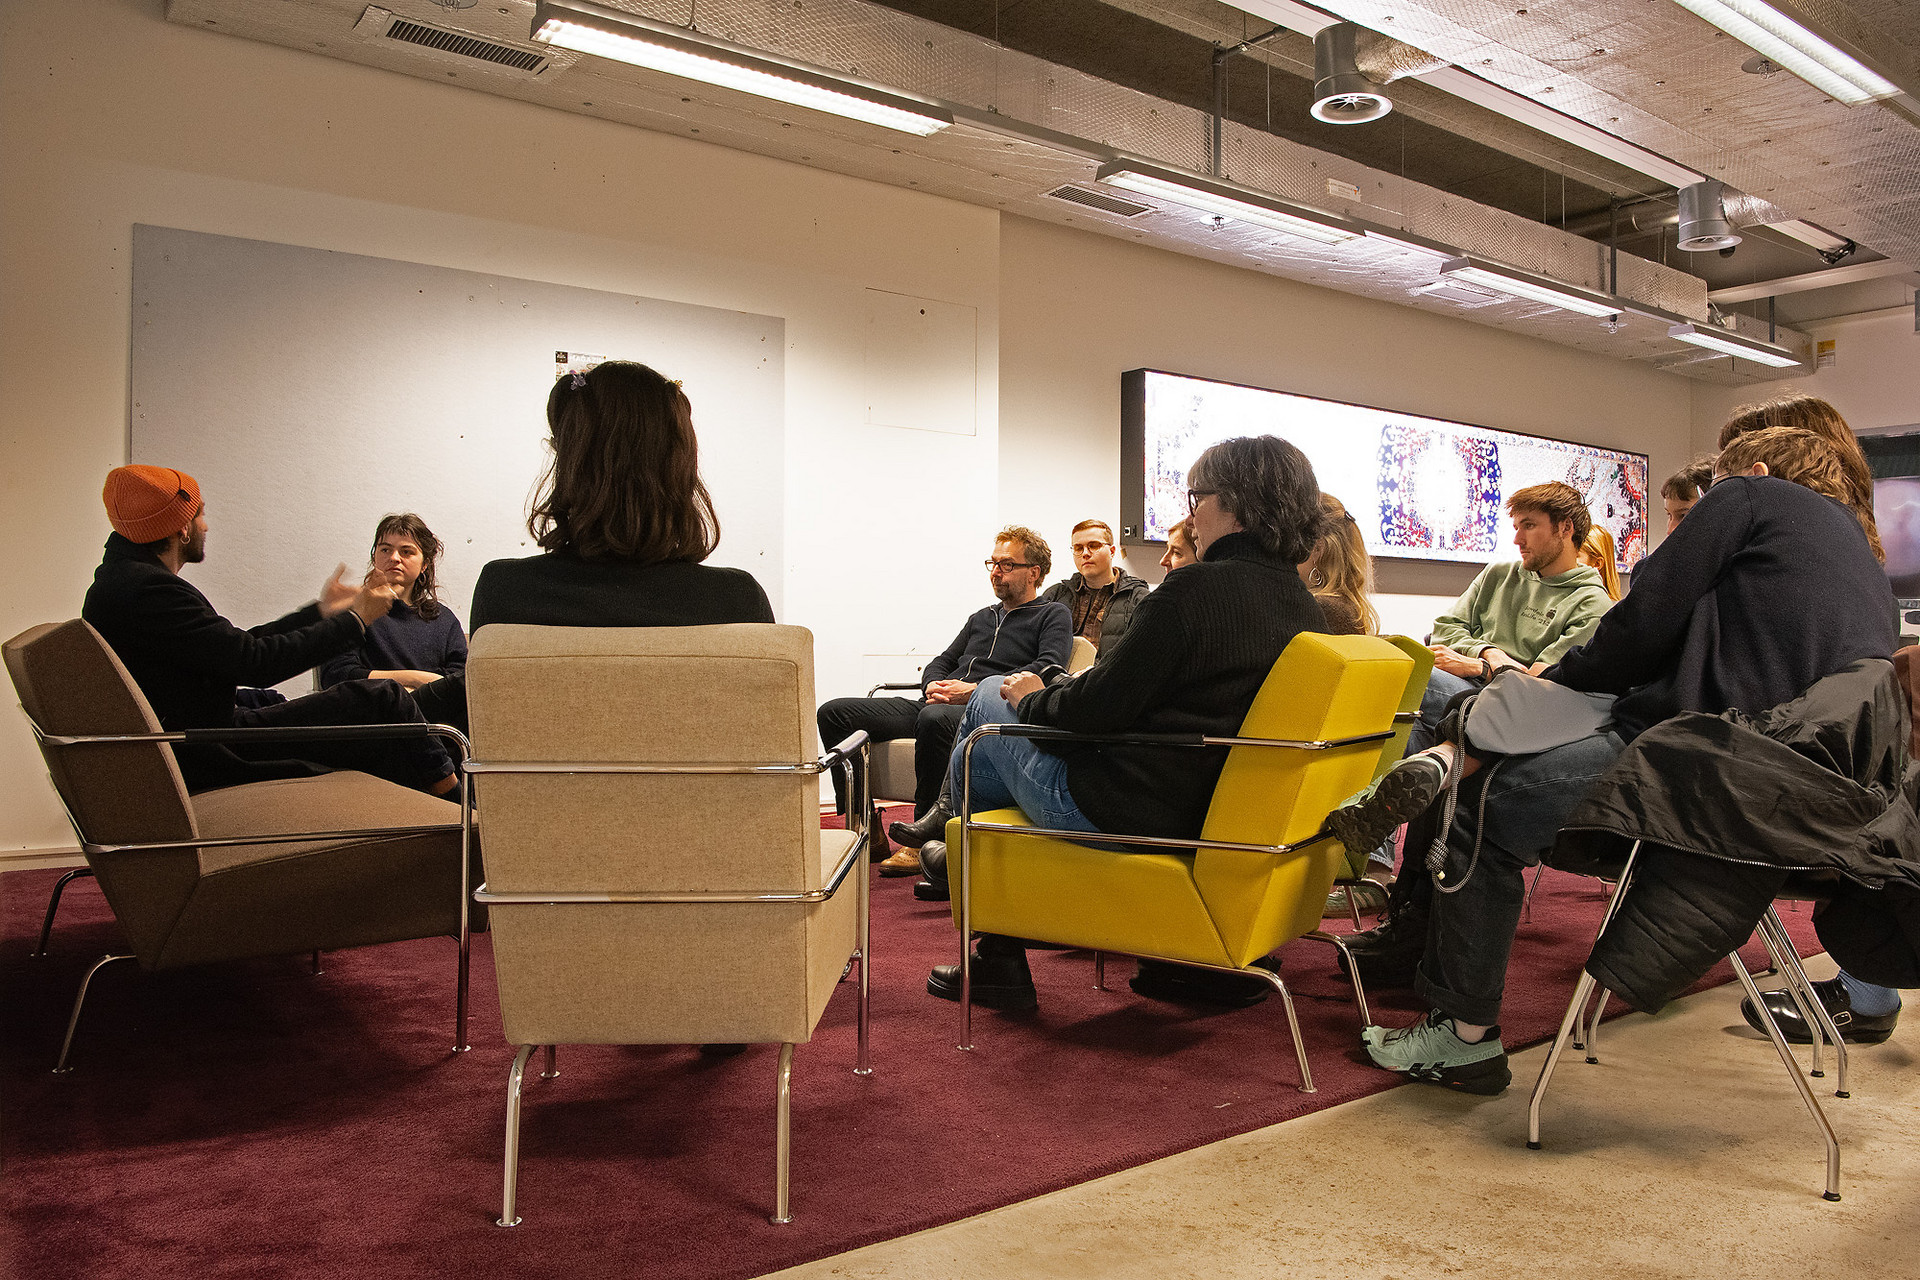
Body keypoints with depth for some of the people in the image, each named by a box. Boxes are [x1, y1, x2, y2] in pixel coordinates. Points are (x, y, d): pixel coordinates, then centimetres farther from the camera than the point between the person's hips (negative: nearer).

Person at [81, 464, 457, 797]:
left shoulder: (123, 578, 15)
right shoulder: (145, 588, -20)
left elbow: (237, 647, 16)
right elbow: (255, 663, -22)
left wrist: (321, 610, 21)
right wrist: (355, 621, -11)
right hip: (213, 757, -10)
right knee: (383, 700, -9)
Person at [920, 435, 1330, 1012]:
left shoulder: (1195, 588, -21)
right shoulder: (1307, 608, 4)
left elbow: (1100, 707, -20)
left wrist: (1034, 698, 2)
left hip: (1126, 813, -8)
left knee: (991, 700, 13)